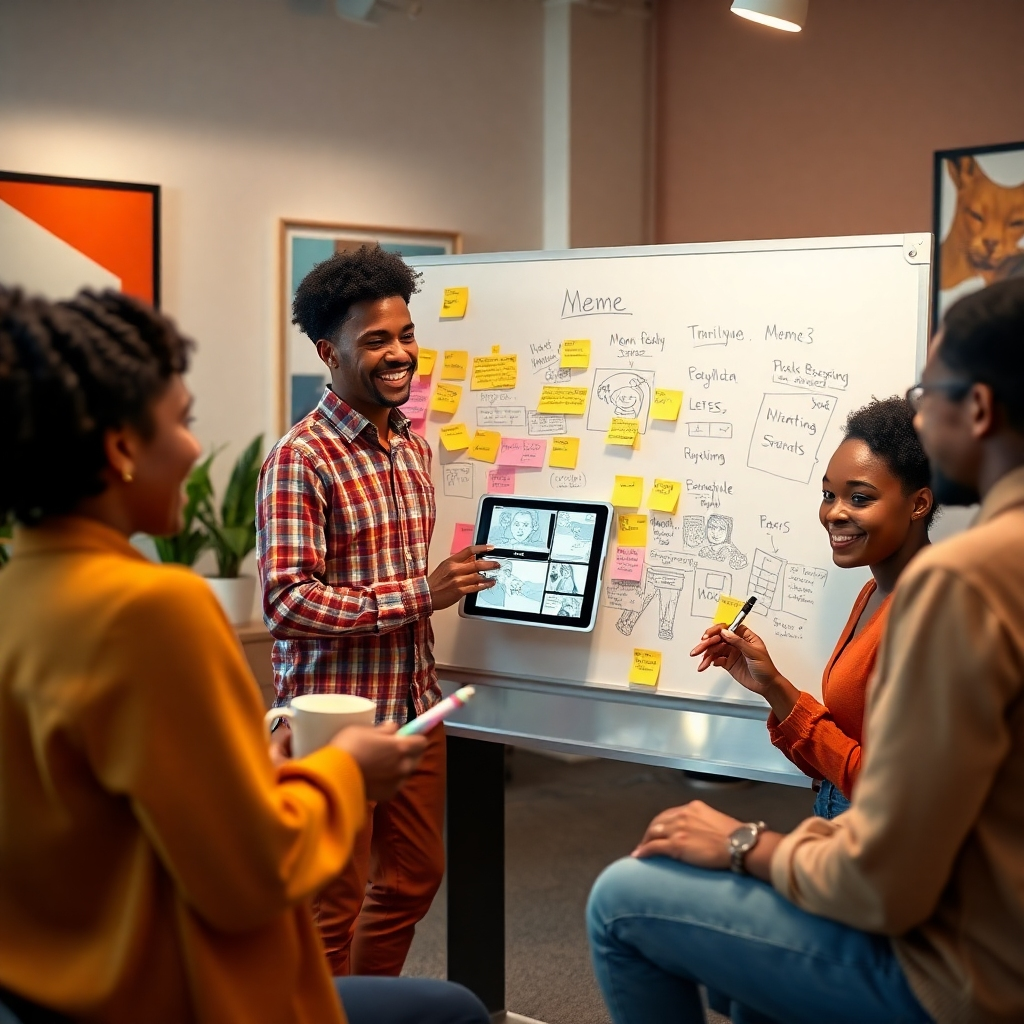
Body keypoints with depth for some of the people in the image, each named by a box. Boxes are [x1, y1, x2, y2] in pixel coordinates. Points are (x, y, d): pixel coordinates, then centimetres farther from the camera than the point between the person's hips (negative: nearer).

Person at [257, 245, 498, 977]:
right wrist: (420, 596, -24)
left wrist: (458, 584, 6)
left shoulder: (414, 444, 10)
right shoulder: (301, 459, -16)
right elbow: (287, 602, -22)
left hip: (414, 706, 8)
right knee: (332, 902, 3)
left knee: (414, 877, 18)